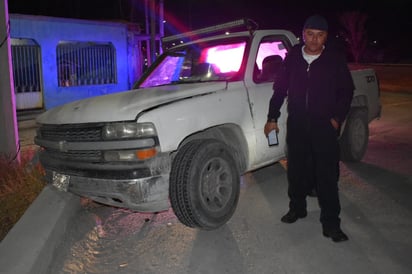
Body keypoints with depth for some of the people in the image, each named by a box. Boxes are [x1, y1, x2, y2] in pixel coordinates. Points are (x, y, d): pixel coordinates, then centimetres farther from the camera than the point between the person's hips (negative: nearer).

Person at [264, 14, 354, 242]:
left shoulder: (335, 59, -2)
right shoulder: (292, 58, 3)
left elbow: (346, 91, 5)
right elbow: (280, 89, 9)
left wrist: (337, 118, -4)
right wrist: (272, 118, 7)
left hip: (325, 126, -2)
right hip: (296, 125, 3)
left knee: (327, 175, -2)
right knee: (296, 171, 13)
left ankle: (331, 224, 7)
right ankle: (297, 208, 33)